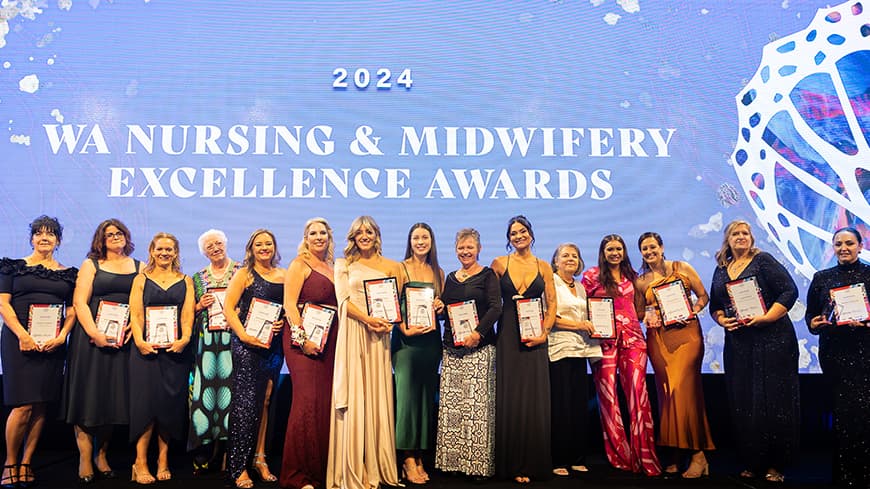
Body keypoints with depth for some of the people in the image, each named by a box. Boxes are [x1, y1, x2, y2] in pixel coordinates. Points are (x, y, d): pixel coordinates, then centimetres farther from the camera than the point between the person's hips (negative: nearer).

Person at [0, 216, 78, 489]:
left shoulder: (68, 273, 12)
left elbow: (72, 310, 11)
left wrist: (61, 337, -6)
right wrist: (23, 336, -13)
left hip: (53, 344, 3)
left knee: (41, 406, 3)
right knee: (23, 406, -9)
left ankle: (26, 463, 14)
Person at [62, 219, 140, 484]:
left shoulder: (138, 267, 11)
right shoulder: (91, 264, 6)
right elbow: (80, 302, -3)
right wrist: (95, 334, -15)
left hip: (122, 339, 2)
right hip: (91, 336, -2)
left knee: (113, 396, 5)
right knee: (88, 393, -2)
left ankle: (101, 456, 17)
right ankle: (85, 459, 6)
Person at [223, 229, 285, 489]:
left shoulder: (283, 275, 11)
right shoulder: (244, 274, 0)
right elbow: (228, 308, -6)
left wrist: (284, 322, -4)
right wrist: (244, 336, -17)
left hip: (273, 344, 4)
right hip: (247, 343, -4)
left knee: (265, 401, 10)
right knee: (245, 402, -5)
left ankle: (259, 458, 21)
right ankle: (239, 467, 2)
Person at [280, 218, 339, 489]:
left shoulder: (332, 268, 18)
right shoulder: (300, 264, -1)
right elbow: (289, 303, -11)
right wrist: (302, 339, -20)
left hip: (329, 341, 6)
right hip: (304, 339, -6)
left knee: (326, 401, 7)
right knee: (308, 401, -9)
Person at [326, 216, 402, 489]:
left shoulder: (390, 267, 13)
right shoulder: (343, 265, 10)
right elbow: (344, 300, -1)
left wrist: (386, 322, -10)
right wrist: (368, 319, -15)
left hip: (378, 336, 2)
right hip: (352, 335, -1)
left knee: (378, 396, 2)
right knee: (353, 399, -3)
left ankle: (377, 466, 10)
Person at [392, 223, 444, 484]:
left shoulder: (439, 272, 14)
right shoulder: (400, 268, 1)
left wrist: (440, 306, -2)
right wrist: (405, 329, -18)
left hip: (431, 338, 4)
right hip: (406, 337, -4)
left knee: (427, 394, 5)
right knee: (407, 393, -7)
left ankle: (419, 457, 12)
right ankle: (408, 460, -1)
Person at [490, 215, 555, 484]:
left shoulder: (543, 267, 8)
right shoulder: (499, 264, 5)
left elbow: (552, 305, 6)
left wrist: (544, 333, -6)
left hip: (535, 337, 1)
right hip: (508, 336, -1)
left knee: (534, 397, 2)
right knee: (510, 397, 1)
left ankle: (532, 461, 13)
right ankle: (512, 462, 10)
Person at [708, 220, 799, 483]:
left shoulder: (763, 261, -2)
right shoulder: (721, 269, 13)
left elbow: (789, 291, -9)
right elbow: (714, 304, 18)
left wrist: (766, 318, -17)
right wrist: (722, 320, -2)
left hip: (772, 340, -5)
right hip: (737, 342, 5)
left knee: (773, 399, -2)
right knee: (742, 401, 5)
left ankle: (775, 464, 8)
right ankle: (752, 461, 16)